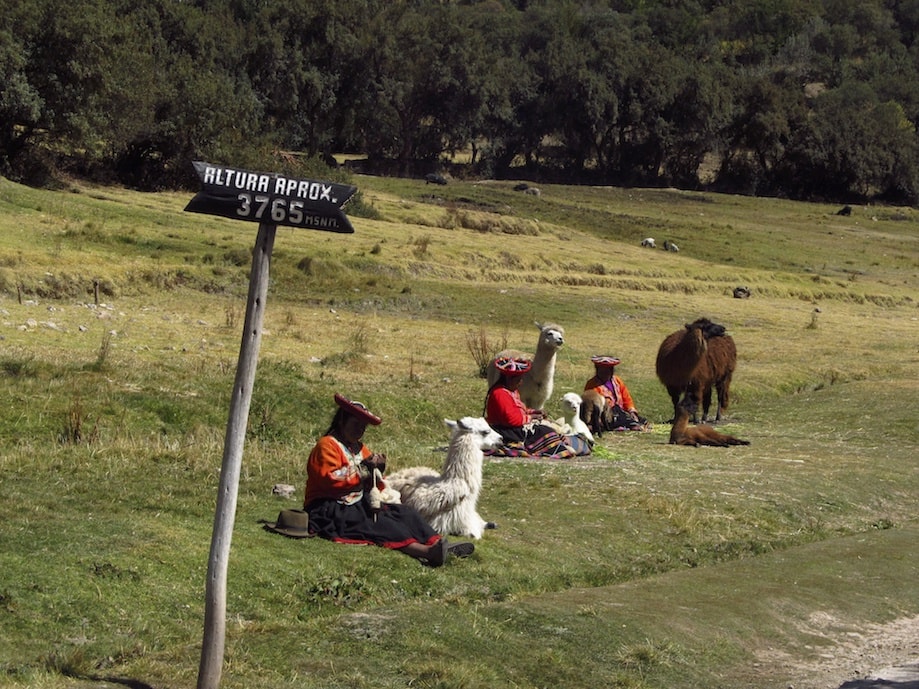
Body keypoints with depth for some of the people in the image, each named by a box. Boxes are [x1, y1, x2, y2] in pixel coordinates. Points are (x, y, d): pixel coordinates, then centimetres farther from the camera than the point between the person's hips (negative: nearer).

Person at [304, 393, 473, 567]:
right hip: (330, 511, -9)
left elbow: (373, 486, 20)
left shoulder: (359, 448, 22)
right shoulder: (327, 445, -7)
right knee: (377, 523, -30)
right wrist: (363, 469, -17)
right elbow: (330, 478, -23)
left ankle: (439, 544, -26)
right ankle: (427, 552, -50)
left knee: (405, 512, -7)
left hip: (356, 504, 10)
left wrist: (377, 469, -3)